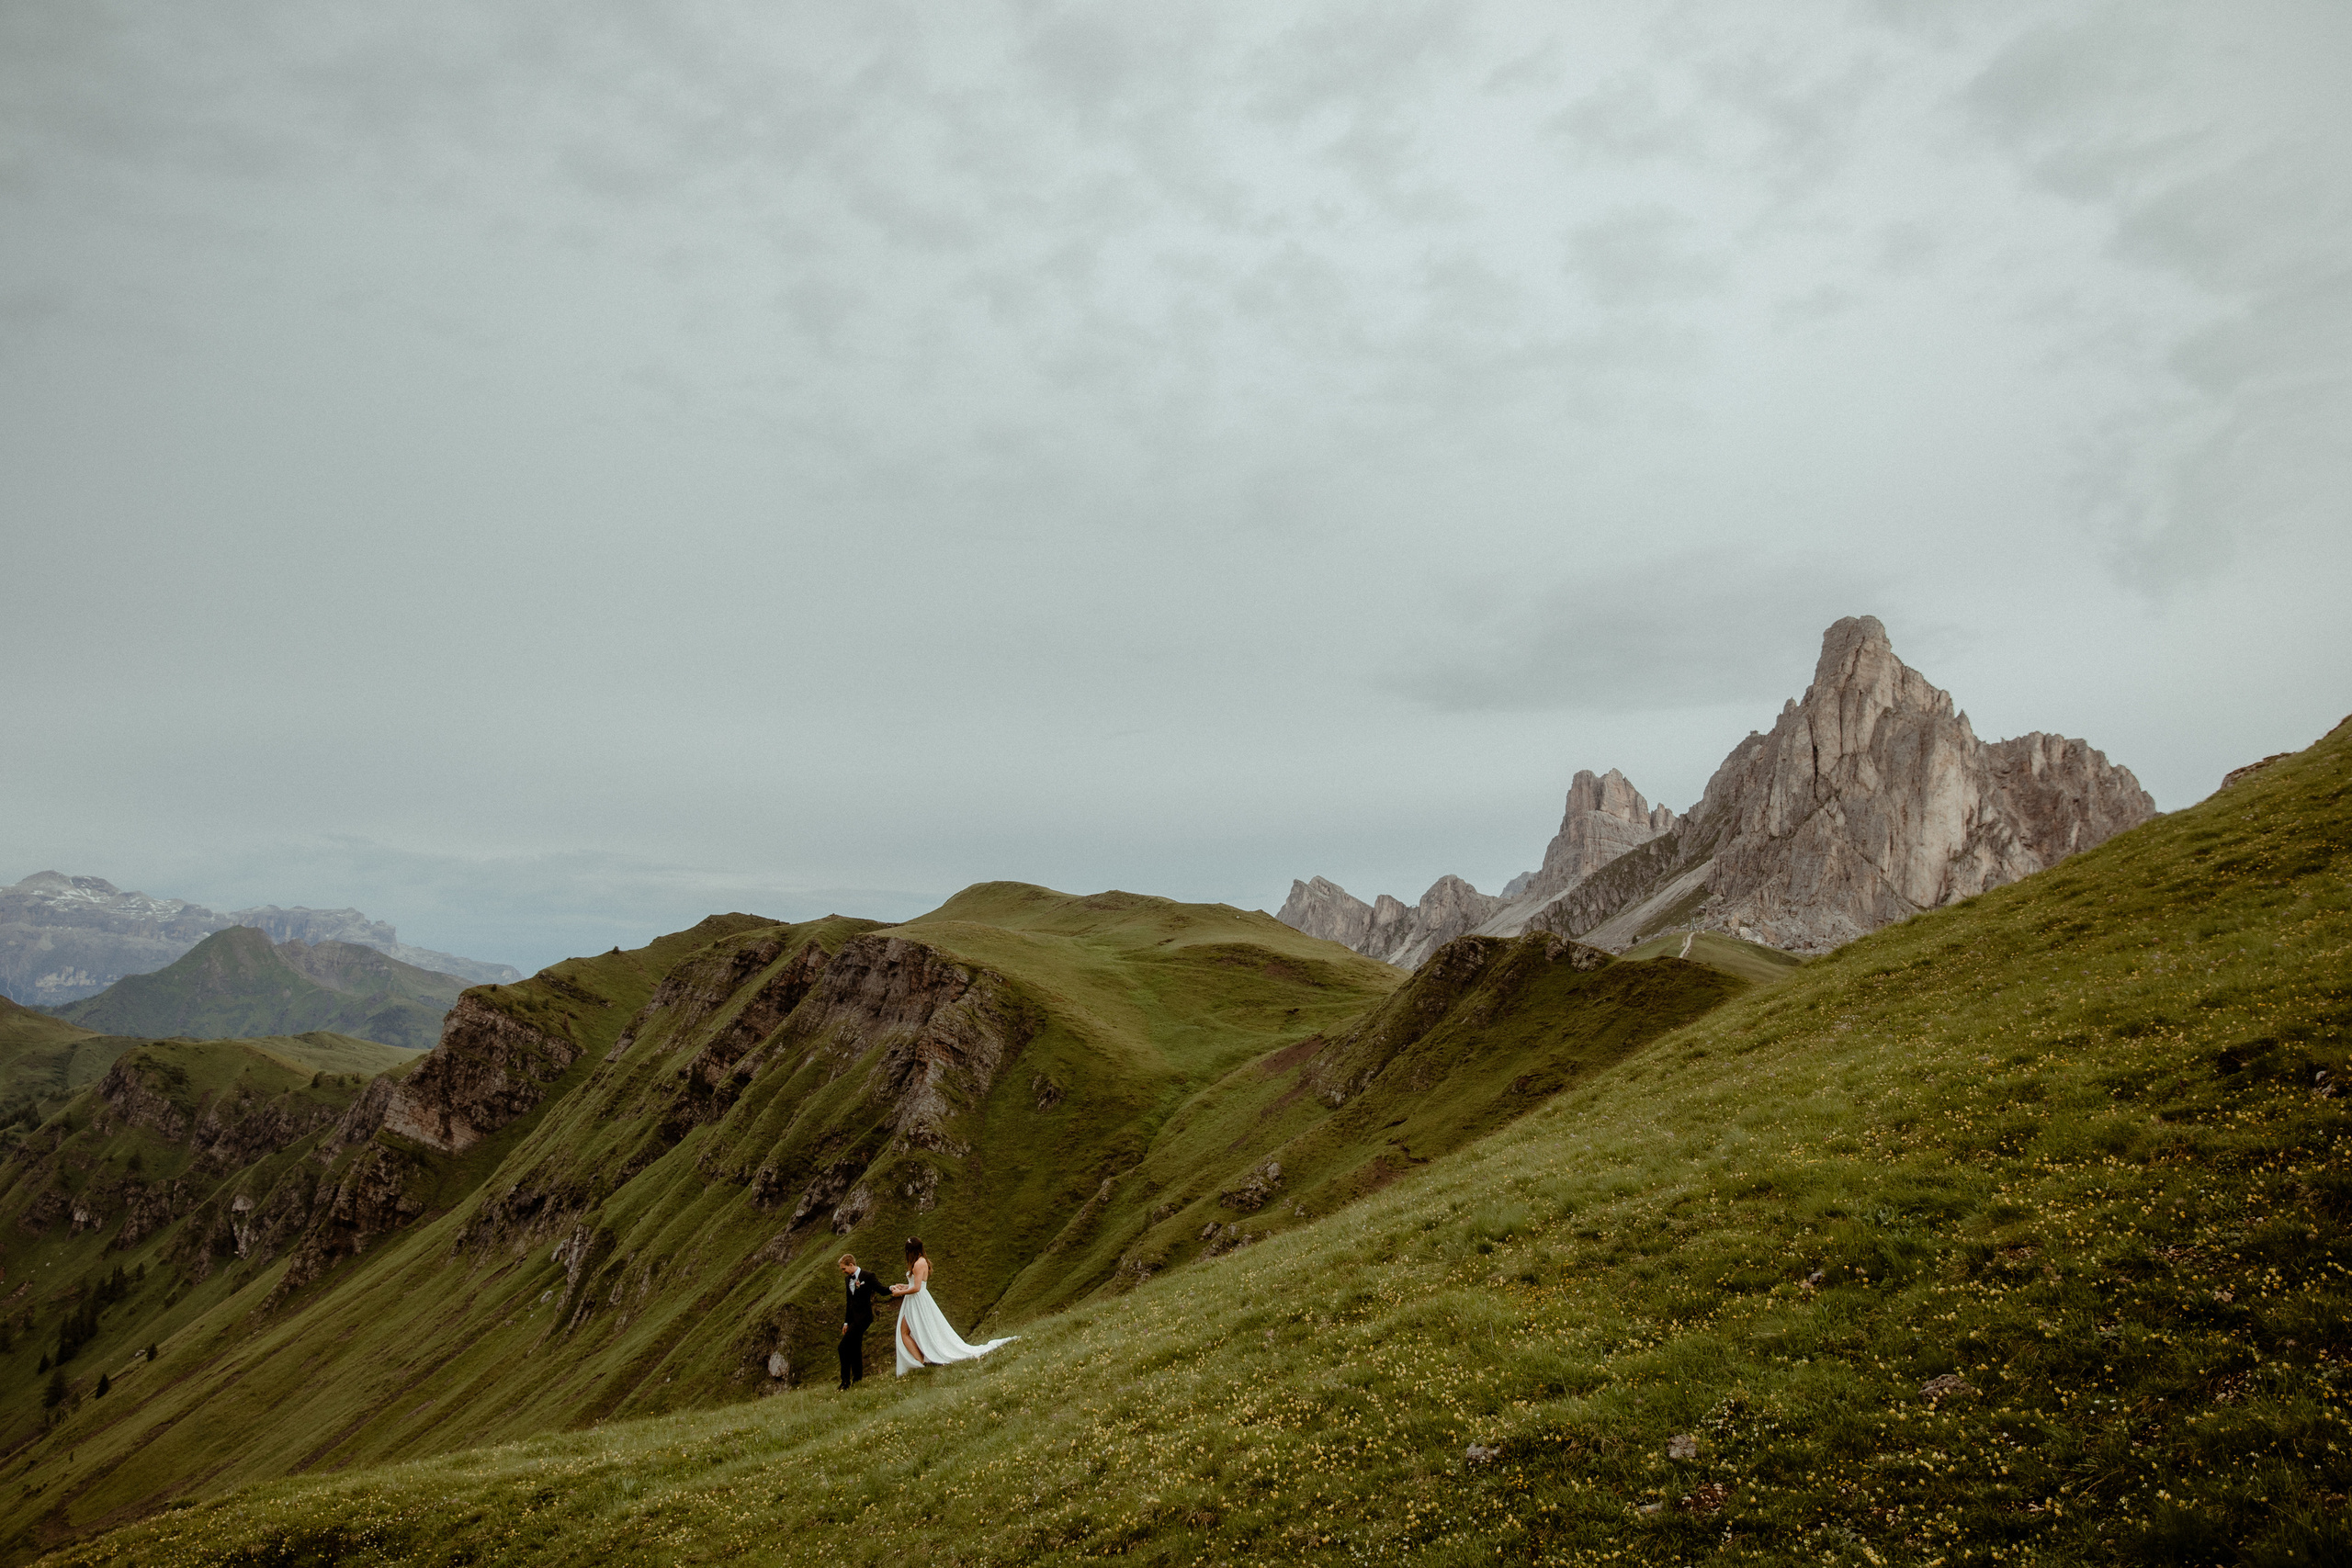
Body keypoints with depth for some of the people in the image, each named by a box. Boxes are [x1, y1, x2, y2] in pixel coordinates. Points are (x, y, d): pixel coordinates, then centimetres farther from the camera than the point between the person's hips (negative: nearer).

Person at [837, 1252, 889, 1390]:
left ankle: (845, 1381, -7)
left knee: (844, 1347, -13)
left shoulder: (867, 1277, -9)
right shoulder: (848, 1279, 14)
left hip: (863, 1317, -8)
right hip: (853, 1318, 8)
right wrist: (846, 1322, 19)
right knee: (854, 1350, 10)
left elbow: (882, 1290, -12)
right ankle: (857, 1379, 17)